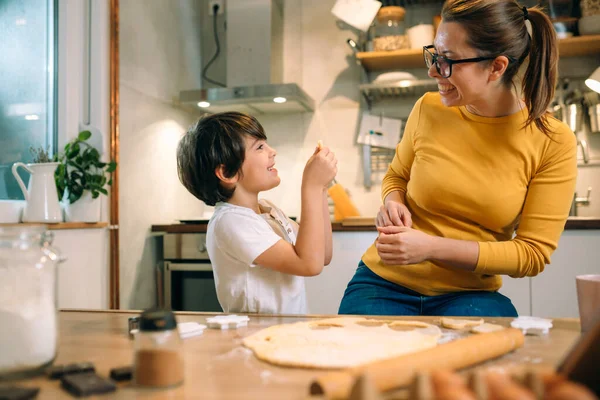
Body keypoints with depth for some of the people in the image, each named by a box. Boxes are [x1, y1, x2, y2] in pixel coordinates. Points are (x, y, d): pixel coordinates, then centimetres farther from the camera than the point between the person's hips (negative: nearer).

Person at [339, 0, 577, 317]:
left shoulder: (554, 142, -8)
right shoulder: (428, 110, -3)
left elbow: (533, 254, -9)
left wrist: (432, 247, -21)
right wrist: (392, 203, -9)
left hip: (469, 295, -1)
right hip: (385, 283, 2)